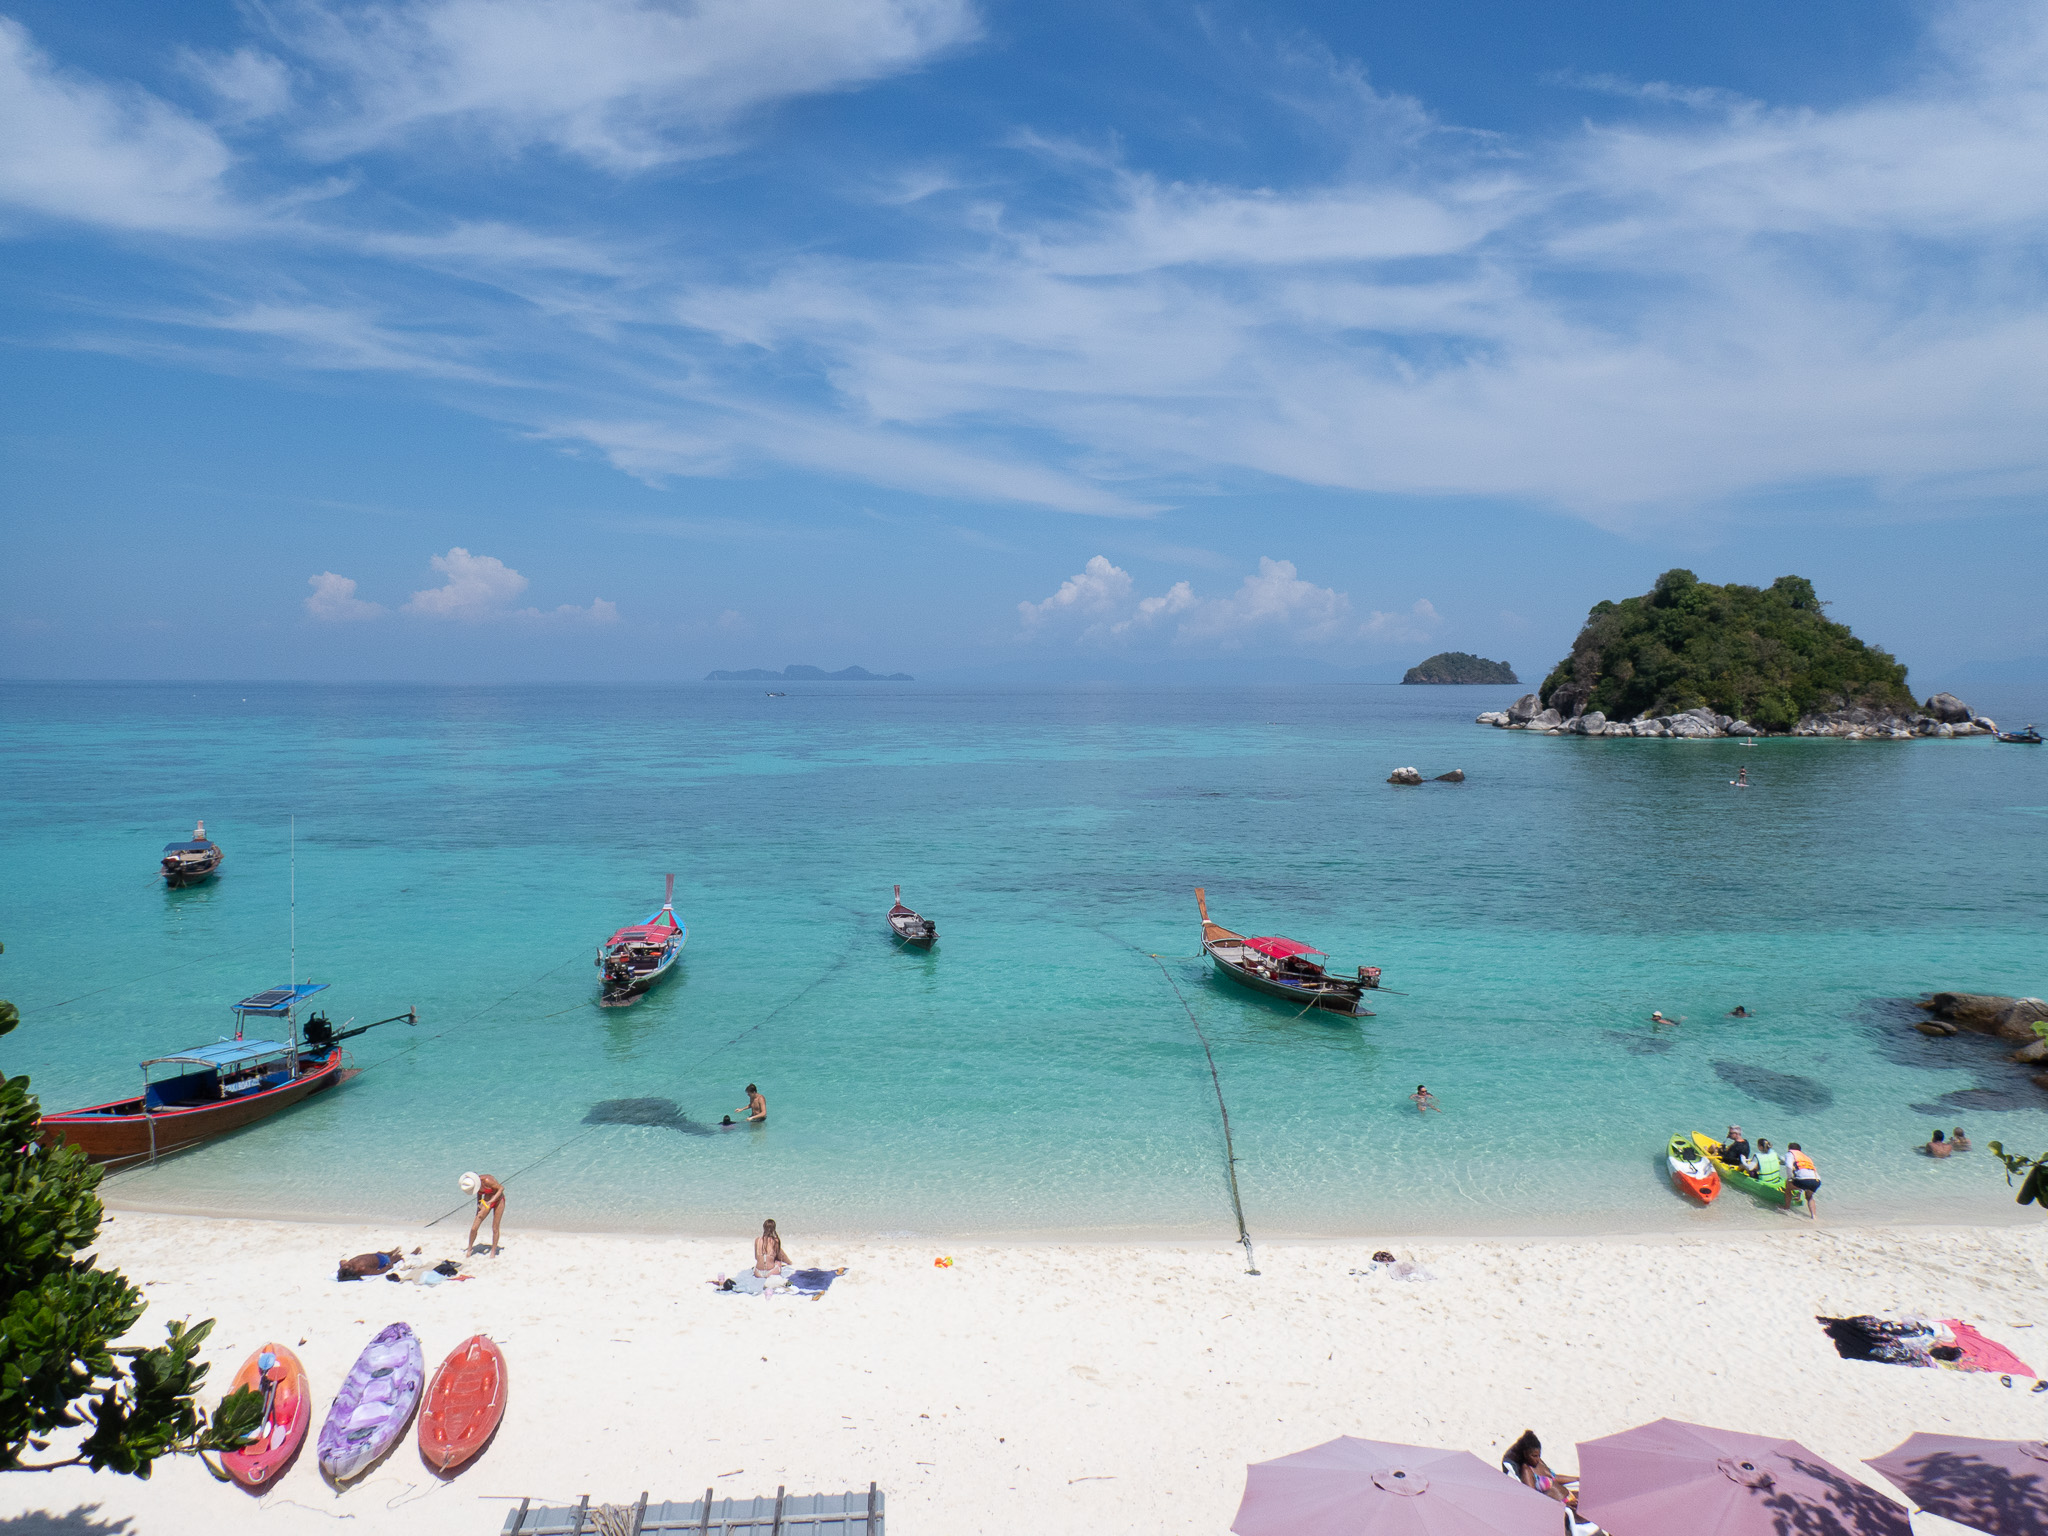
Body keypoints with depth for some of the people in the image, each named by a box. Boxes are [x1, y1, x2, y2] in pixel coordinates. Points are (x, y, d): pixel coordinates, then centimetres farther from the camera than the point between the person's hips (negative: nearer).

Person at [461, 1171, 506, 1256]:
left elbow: (501, 1188, -24)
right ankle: (469, 1248, 19)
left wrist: (490, 1202, -29)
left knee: (495, 1228, -3)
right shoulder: (475, 1184, -13)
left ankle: (493, 1252, 14)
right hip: (487, 1201, 5)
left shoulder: (486, 1180, -32)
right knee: (474, 1228, -5)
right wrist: (479, 1206, 12)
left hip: (498, 1200, -5)